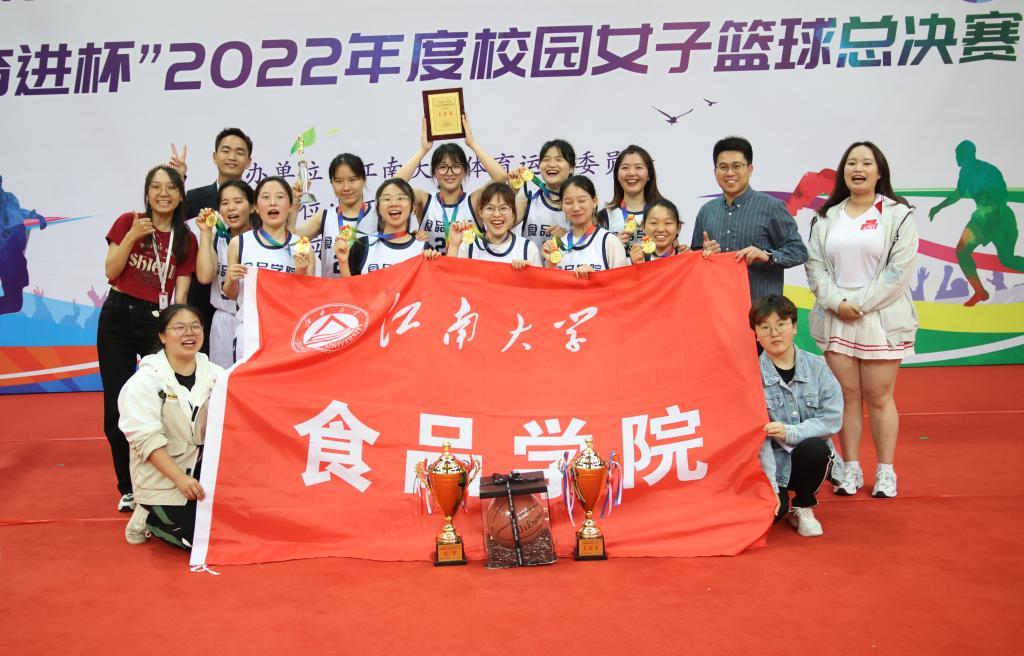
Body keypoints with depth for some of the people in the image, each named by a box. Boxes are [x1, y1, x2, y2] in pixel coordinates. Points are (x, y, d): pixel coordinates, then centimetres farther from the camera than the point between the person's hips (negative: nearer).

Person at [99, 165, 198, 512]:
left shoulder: (186, 240, 5)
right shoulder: (128, 222, 1)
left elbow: (180, 292, 2)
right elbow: (111, 272, -3)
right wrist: (132, 237, -15)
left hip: (158, 321, 0)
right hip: (118, 317, 0)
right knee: (117, 406, 3)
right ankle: (128, 488, 16)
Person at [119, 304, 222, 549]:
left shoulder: (214, 373, 1)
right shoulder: (145, 381, -13)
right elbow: (146, 438, -20)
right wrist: (180, 478, -27)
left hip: (203, 468, 5)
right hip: (162, 478, -5)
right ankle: (147, 518, 11)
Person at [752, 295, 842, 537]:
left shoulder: (816, 366, -2)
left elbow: (832, 418, -9)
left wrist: (789, 432, -23)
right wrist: (770, 487, -23)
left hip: (811, 458, 2)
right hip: (771, 462, -2)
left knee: (814, 448, -32)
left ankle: (803, 507, -1)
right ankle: (783, 505, 14)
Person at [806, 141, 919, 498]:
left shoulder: (898, 214, 0)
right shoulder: (827, 217, 11)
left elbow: (899, 269, -8)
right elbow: (815, 265, 5)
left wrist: (860, 304, -13)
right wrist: (836, 302, -10)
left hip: (881, 319, -3)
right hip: (835, 318, 3)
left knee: (878, 397, 1)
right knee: (847, 395, 6)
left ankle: (886, 472, 13)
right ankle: (851, 469, 15)